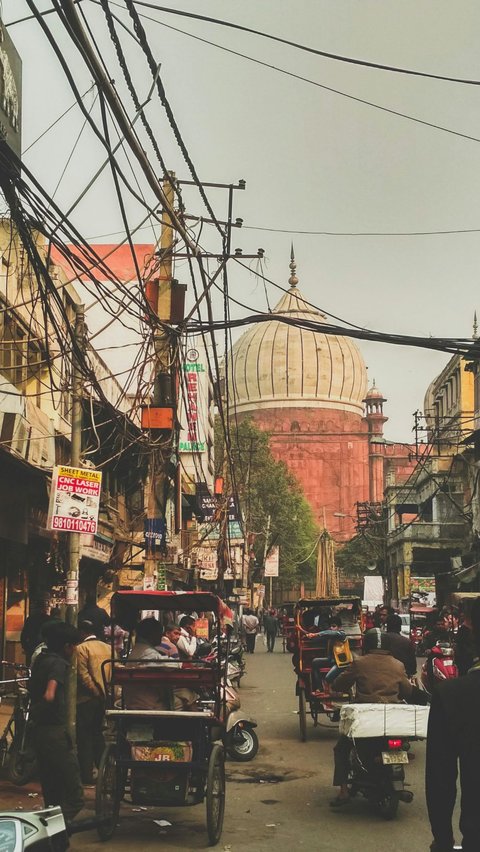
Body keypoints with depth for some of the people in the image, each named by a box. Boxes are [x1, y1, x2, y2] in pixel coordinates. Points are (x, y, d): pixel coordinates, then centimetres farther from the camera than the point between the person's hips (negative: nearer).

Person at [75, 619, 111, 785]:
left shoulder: (81, 648, -11)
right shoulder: (108, 648, 9)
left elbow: (83, 676, -18)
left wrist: (98, 693, -12)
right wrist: (105, 692, 7)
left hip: (87, 699, -7)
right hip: (104, 698, 7)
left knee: (84, 738, 2)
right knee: (98, 735, 18)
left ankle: (86, 775, 4)